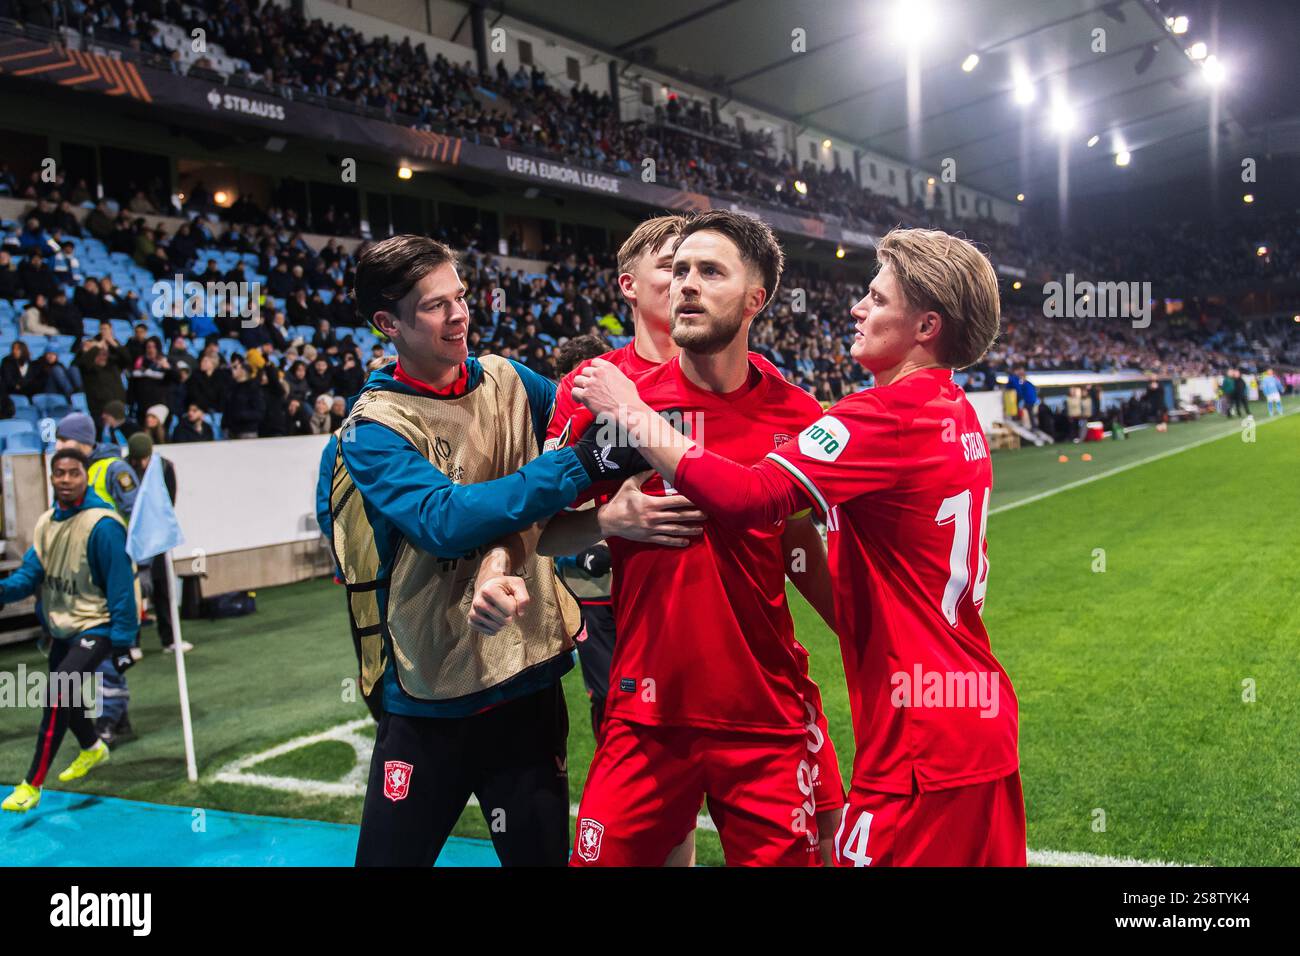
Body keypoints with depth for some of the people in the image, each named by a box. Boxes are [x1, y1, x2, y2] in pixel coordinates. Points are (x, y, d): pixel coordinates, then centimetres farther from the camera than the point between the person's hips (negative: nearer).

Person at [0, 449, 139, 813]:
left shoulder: (102, 525, -21)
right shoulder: (47, 522, 1)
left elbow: (121, 586, -20)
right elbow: (31, 571, -1)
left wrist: (122, 641, -20)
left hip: (95, 628, -8)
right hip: (61, 627, 8)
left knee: (57, 693, -20)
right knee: (62, 695, 22)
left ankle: (32, 785, -10)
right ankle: (92, 749, 50)